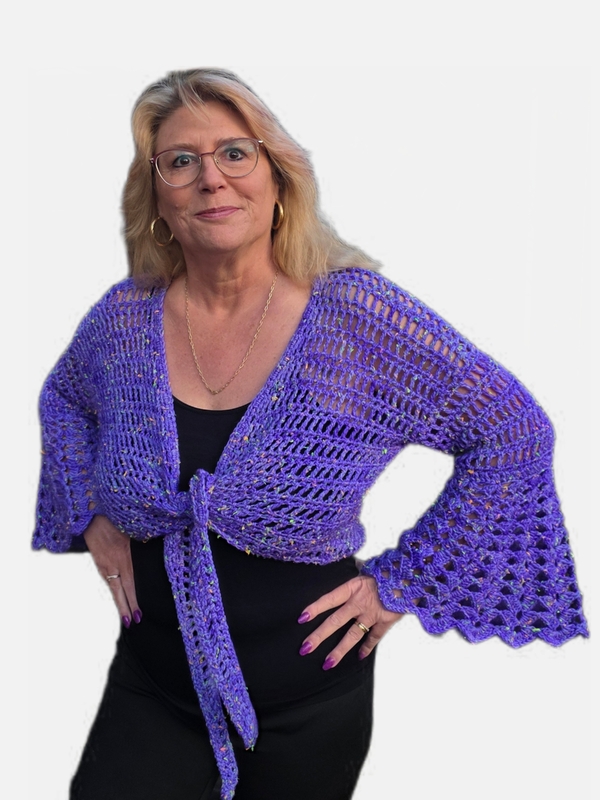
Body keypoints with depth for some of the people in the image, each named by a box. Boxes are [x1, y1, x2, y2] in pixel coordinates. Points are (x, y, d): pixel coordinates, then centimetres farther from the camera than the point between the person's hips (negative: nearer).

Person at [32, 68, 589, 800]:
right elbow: (63, 398, 16)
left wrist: (402, 582, -12)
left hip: (308, 704, -2)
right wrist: (90, 516, 4)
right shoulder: (123, 317, -6)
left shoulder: (356, 315, -17)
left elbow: (513, 432, -13)